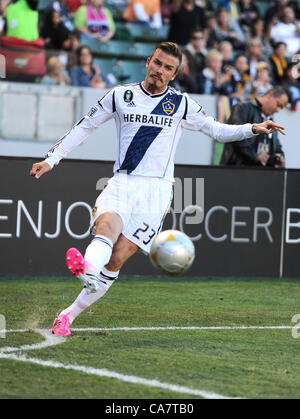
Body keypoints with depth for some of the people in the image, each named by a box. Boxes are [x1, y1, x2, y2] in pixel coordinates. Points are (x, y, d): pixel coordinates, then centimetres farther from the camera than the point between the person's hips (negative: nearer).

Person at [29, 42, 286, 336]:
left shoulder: (181, 104, 8)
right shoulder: (120, 96, 9)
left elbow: (216, 130, 18)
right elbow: (85, 126, 16)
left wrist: (253, 129, 2)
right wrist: (51, 159, 13)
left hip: (156, 190, 0)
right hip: (121, 182, 0)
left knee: (117, 258, -13)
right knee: (108, 225, -33)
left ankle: (69, 315, -6)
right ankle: (88, 270, -64)